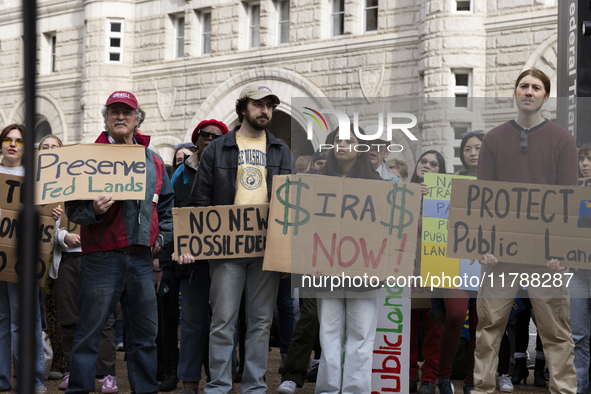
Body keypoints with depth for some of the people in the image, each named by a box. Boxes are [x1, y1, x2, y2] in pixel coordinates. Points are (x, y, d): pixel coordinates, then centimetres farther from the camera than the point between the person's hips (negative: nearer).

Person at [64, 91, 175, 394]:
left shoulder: (153, 161, 17)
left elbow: (166, 205, 24)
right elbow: (72, 207, -2)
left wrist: (163, 236, 11)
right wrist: (93, 209, -21)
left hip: (142, 258, 4)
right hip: (102, 256, -4)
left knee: (145, 332, 8)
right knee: (89, 330, -4)